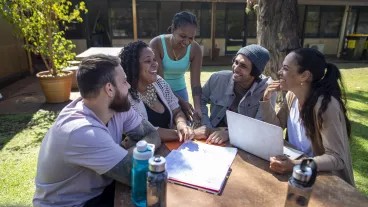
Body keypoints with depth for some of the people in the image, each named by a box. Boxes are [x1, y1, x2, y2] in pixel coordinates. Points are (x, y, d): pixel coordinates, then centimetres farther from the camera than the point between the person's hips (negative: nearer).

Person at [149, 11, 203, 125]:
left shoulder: (195, 49, -15)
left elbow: (196, 83, -15)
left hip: (180, 90, 3)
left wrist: (198, 107, -31)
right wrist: (181, 101, -31)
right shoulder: (156, 44, -23)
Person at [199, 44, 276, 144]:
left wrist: (229, 133, -31)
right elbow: (201, 101, 6)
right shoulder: (217, 78, -8)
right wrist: (206, 126, -9)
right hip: (214, 139, 2)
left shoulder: (267, 89, -14)